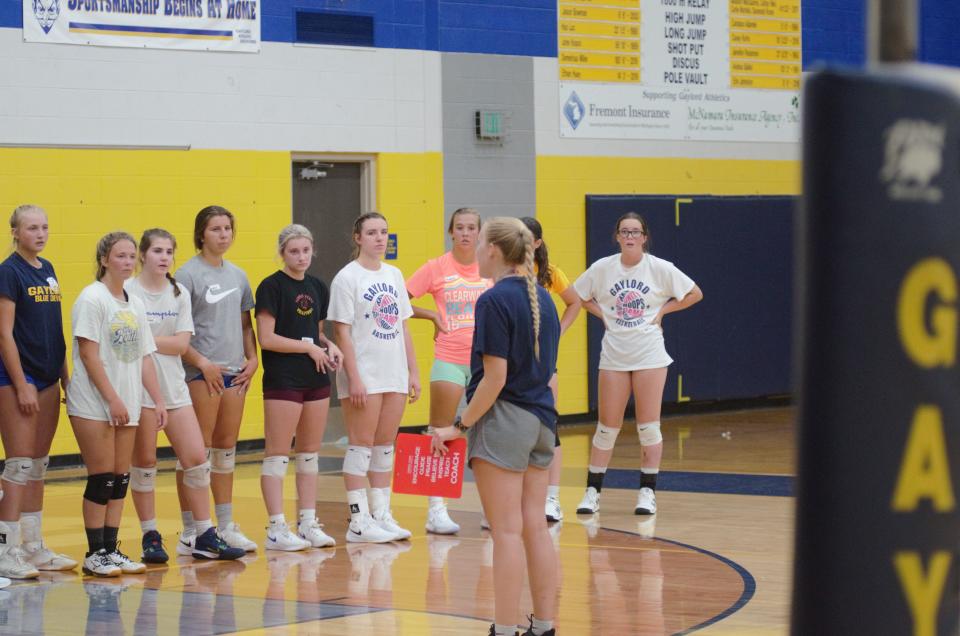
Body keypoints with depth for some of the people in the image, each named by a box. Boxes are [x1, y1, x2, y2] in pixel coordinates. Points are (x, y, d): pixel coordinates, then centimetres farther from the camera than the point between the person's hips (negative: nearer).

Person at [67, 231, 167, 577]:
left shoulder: (135, 304, 13)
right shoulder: (93, 298, -8)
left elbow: (144, 357, 16)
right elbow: (89, 354, -14)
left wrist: (158, 400, 9)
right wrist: (112, 399, -17)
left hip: (127, 405, 7)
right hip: (94, 405, -7)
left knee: (120, 479, 7)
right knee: (102, 478, -6)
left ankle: (111, 549, 13)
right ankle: (95, 554, 1)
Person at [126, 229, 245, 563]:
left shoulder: (179, 293, 7)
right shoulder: (126, 291, -6)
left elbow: (181, 343, -2)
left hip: (174, 387, 4)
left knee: (197, 459, 1)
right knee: (144, 463, 3)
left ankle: (206, 537, 8)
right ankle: (150, 537, 13)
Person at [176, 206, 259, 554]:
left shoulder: (237, 275, 13)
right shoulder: (189, 274, -8)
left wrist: (252, 358, 6)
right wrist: (201, 362, -17)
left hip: (235, 370, 7)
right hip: (201, 372, -7)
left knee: (226, 448, 12)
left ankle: (226, 527, 20)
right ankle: (190, 532, -2)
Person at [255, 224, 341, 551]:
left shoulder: (317, 287, 13)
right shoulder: (272, 286, -8)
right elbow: (266, 338, -13)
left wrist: (329, 346, 3)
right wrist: (309, 347, -12)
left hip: (316, 379, 7)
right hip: (283, 381, -7)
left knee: (310, 453, 11)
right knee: (277, 455, -4)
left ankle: (308, 523, 17)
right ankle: (276, 528, -2)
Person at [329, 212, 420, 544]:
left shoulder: (394, 275, 12)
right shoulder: (347, 278, -7)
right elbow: (342, 332, -10)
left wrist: (413, 371, 11)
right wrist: (354, 378, -16)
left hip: (394, 375, 6)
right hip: (364, 375, -6)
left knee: (385, 446, 10)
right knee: (361, 445, -3)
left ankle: (382, 515, 16)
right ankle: (359, 521, -1)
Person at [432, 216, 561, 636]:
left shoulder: (495, 301, -14)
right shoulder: (543, 299, 11)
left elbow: (495, 377, -18)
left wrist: (460, 426, -13)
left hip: (502, 423, -8)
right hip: (541, 420, 8)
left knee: (507, 531, -5)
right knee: (535, 527, 10)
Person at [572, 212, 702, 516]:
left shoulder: (659, 268, -5)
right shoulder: (602, 268, -1)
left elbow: (695, 294, 3)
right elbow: (579, 296, 13)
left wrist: (662, 311, -4)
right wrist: (604, 315, 0)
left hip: (649, 354, -1)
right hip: (613, 354, 1)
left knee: (648, 425, 0)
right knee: (607, 426, 4)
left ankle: (647, 492, 8)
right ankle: (592, 492, 10)